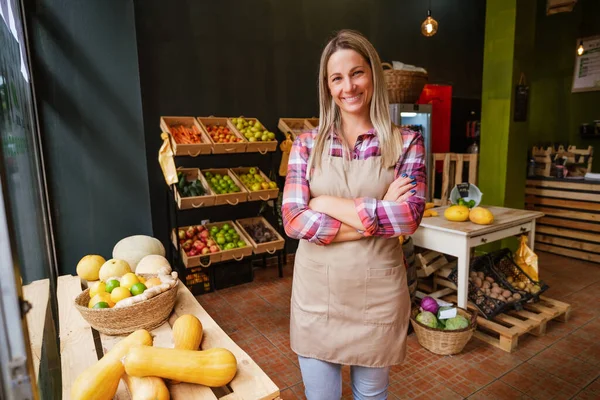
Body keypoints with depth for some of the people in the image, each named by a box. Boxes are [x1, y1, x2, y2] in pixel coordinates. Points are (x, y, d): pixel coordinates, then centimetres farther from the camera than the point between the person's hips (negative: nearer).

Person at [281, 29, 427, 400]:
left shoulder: (405, 142, -3)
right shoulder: (307, 144, -1)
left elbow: (409, 215, -17)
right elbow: (294, 220, -11)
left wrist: (328, 204, -14)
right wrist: (376, 218, -16)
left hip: (377, 293, -1)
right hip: (316, 292, 1)